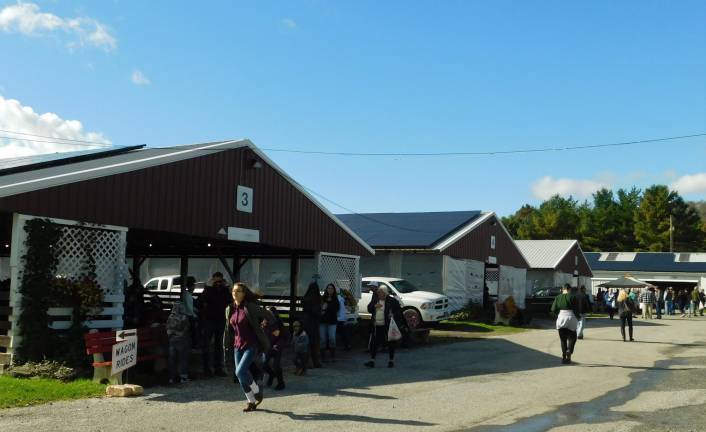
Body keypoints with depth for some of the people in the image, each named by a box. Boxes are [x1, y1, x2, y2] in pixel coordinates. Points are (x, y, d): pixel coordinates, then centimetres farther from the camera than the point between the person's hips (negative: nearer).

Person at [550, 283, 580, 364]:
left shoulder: (558, 297, 5)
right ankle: (569, 351, -10)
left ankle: (563, 357, 6)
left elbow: (553, 310, 1)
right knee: (572, 338, 13)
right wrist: (578, 316, 10)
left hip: (560, 319, 2)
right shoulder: (573, 297, -4)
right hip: (571, 318, -2)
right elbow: (576, 310, -9)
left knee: (563, 339, 11)